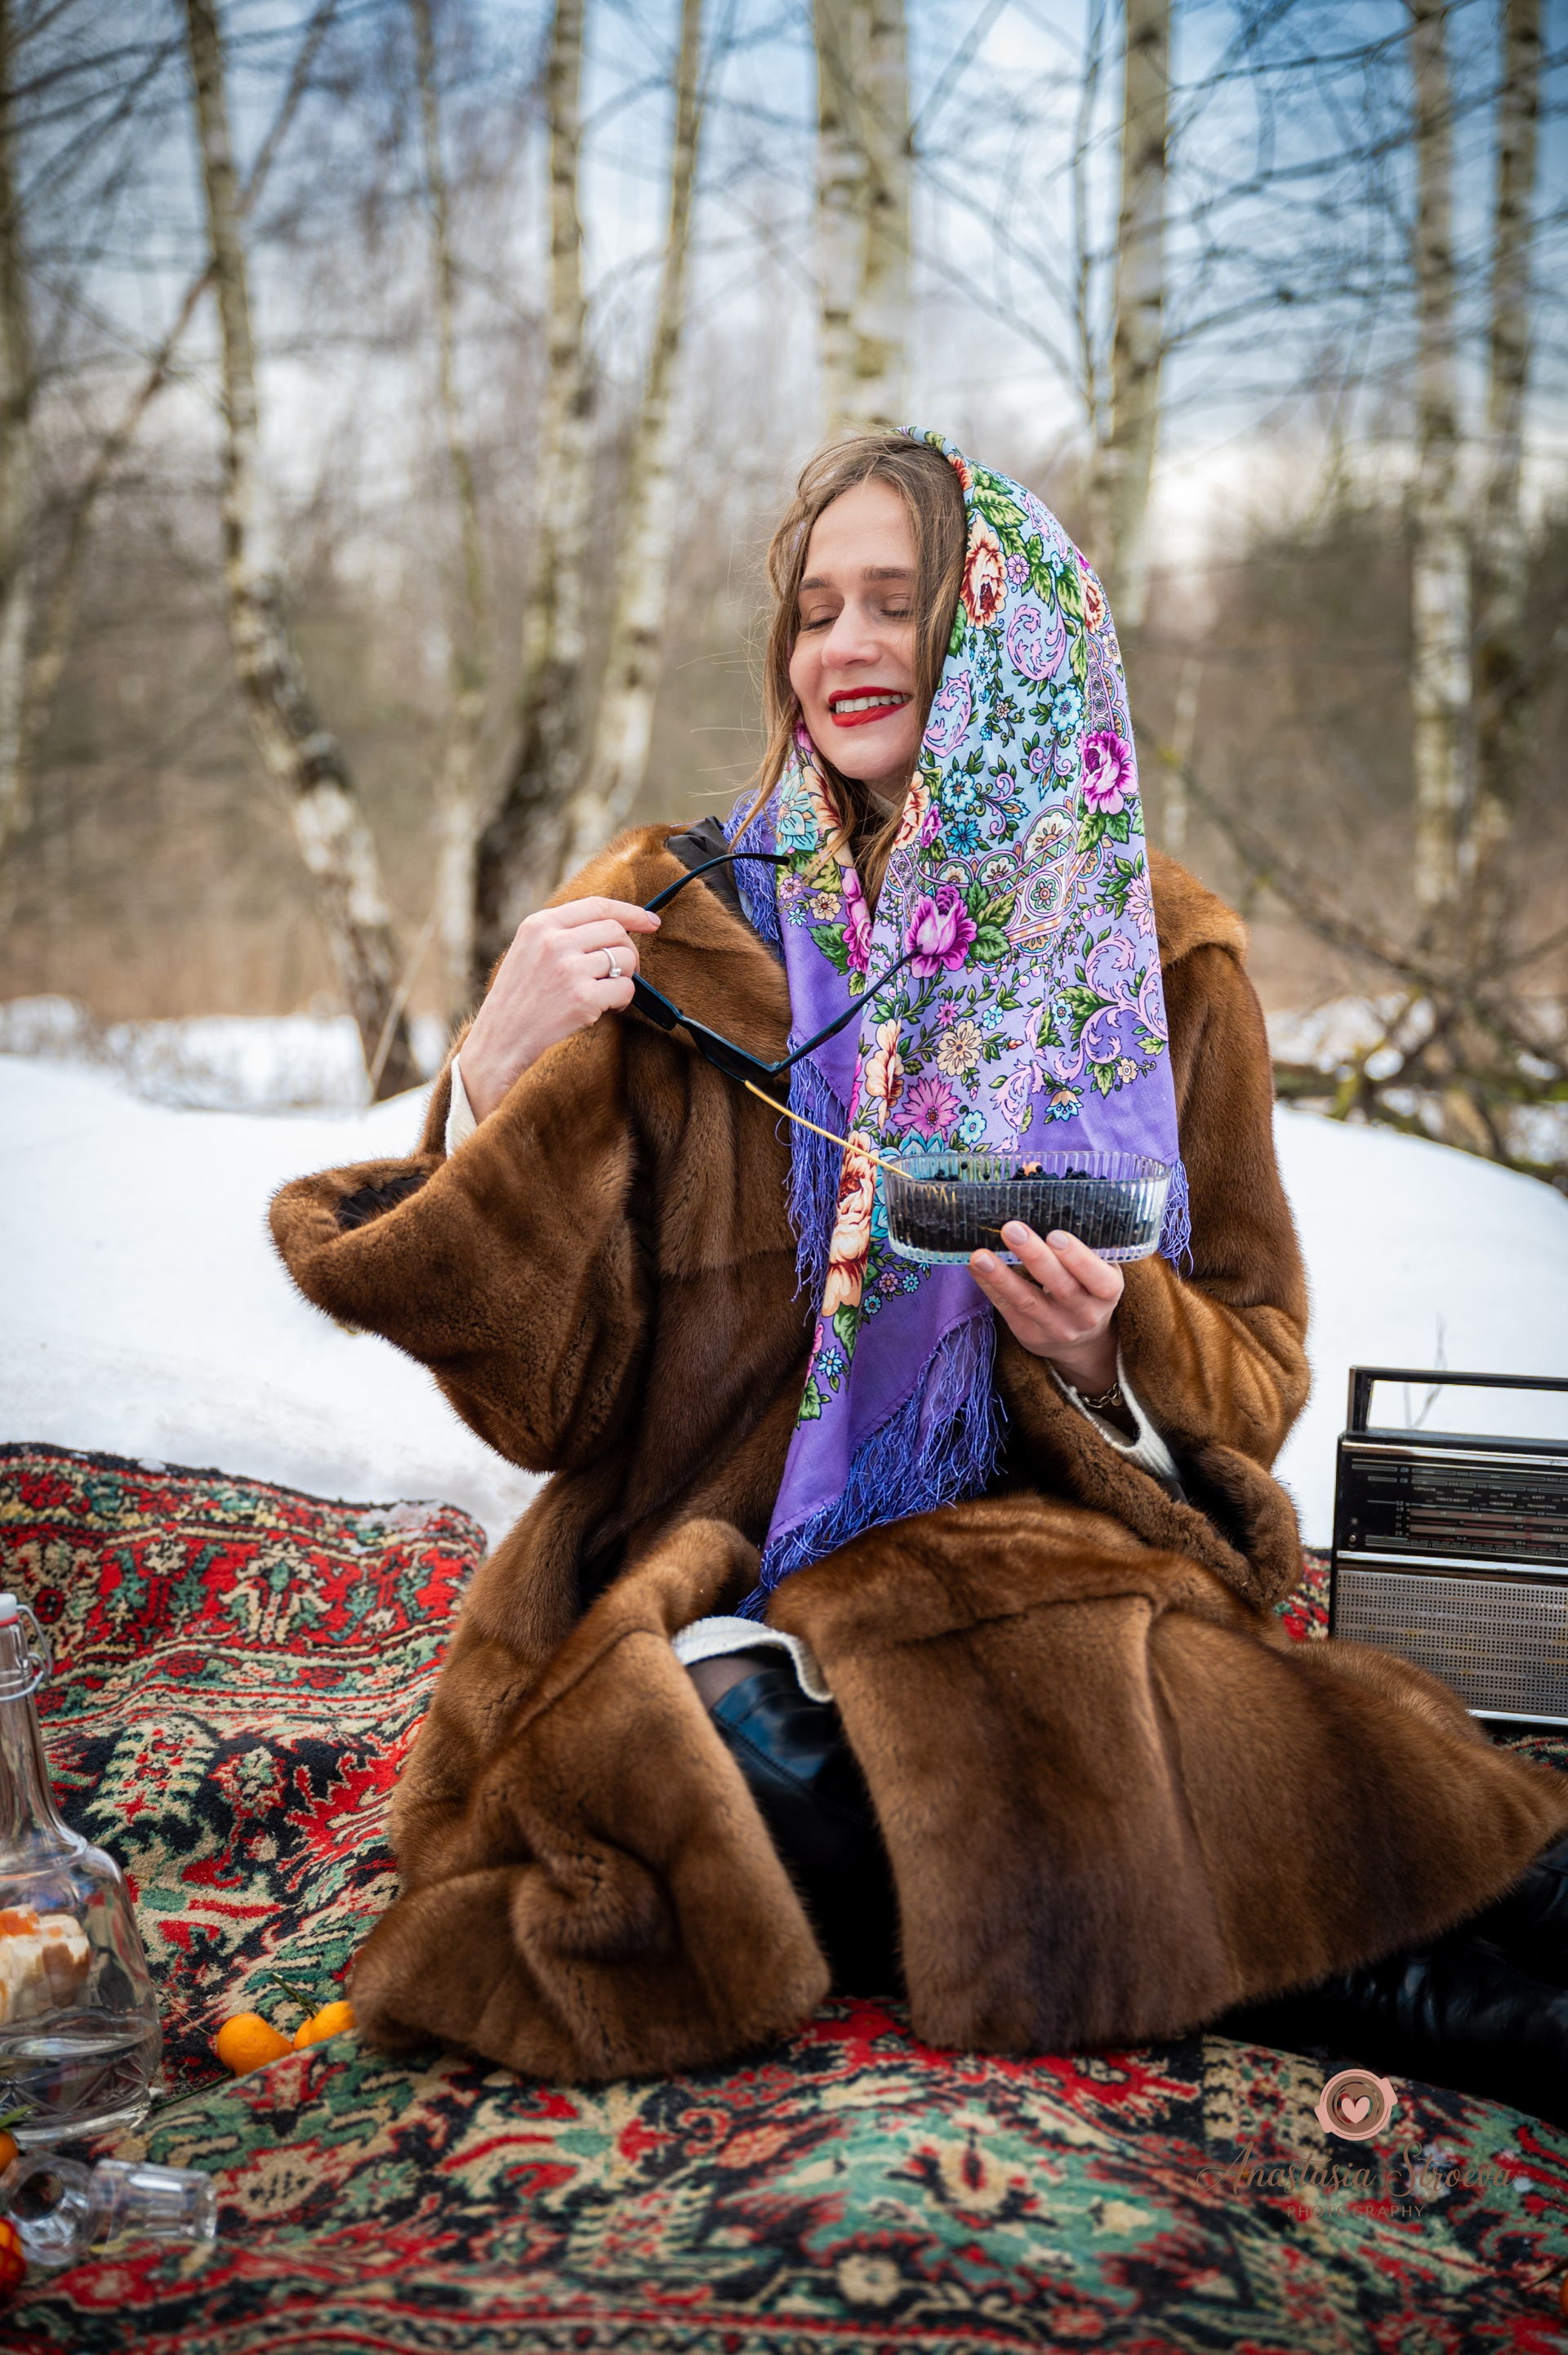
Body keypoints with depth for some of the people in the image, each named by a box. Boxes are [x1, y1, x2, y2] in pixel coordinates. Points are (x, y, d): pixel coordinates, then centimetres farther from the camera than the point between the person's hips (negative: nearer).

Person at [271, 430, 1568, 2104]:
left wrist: (1118, 1349, -12)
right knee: (730, 1768, -34)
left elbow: (1260, 1368, 11)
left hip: (1052, 1572, 0)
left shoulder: (1153, 957, 9)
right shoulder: (676, 924, 5)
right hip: (720, 1606, 1)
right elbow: (539, 1391, 1)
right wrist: (496, 1087, -16)